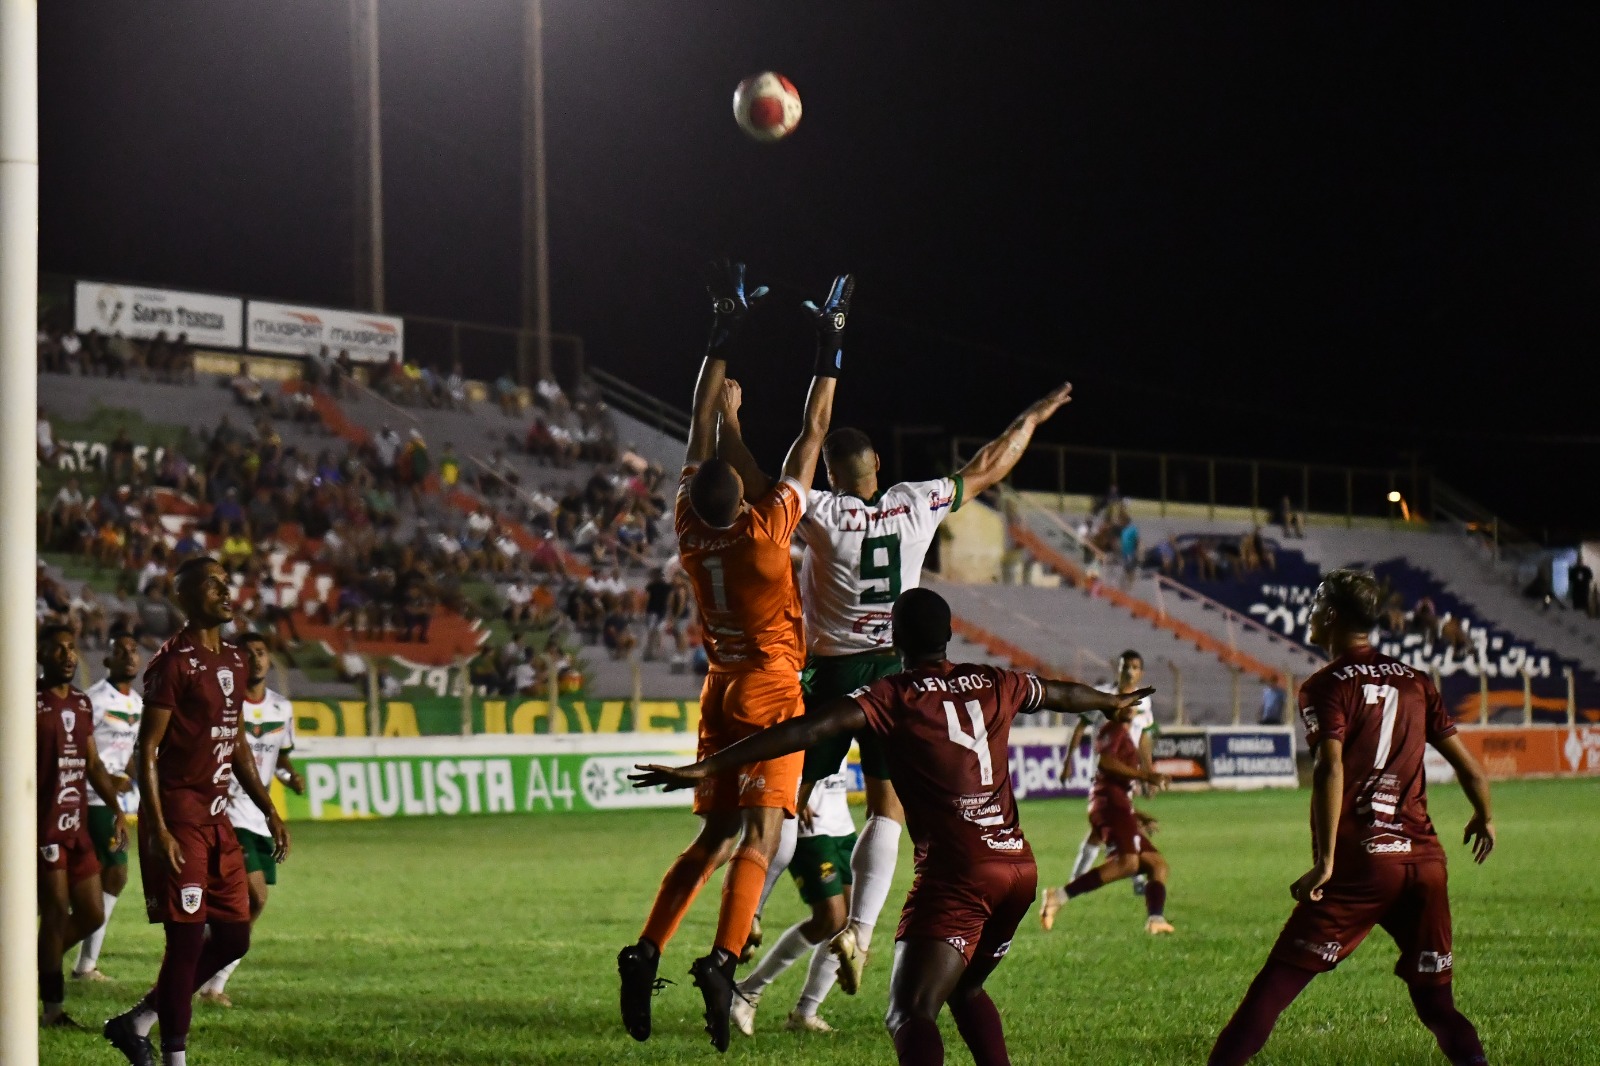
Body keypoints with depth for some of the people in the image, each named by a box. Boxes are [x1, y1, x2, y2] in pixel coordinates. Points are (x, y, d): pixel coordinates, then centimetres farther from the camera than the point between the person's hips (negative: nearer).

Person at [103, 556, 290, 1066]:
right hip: (179, 817, -8)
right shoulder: (173, 663, -11)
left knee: (233, 937, 9)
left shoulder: (234, 662, 14)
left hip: (216, 818, 8)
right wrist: (158, 831, -20)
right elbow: (147, 751, -13)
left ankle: (137, 1022, 20)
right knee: (187, 939, -7)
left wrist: (269, 811, 20)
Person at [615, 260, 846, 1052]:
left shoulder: (691, 531, -5)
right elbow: (811, 435, -8)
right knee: (761, 832, -11)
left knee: (716, 837, 12)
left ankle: (645, 954, -1)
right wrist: (829, 349, 1)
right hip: (770, 689, -6)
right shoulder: (766, 527, -17)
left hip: (721, 689, 6)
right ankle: (720, 959, -29)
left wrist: (724, 333, 11)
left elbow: (701, 426, 5)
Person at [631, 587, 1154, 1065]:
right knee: (965, 988, 29)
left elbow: (807, 730, -13)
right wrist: (1112, 702, 59)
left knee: (909, 1014, -16)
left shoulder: (893, 697, -1)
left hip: (955, 873, -6)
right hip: (1019, 867, 6)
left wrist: (707, 768, -15)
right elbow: (1062, 693, 37)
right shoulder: (995, 684, 16)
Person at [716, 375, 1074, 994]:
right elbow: (986, 470, 11)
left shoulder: (822, 515, -11)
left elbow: (748, 480, -11)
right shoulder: (916, 505, -2)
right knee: (888, 810, 3)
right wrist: (1033, 417, 25)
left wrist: (729, 420, 4)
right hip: (896, 673, 2)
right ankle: (859, 931, -11)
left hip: (831, 673, -2)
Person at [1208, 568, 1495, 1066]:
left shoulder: (1326, 687, -2)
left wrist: (1325, 862, -19)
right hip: (1424, 859, 5)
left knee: (1277, 983, 0)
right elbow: (1469, 766, 16)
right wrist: (1484, 818, 35)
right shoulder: (1415, 681, 13)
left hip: (1360, 862, -5)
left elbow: (1330, 772, -17)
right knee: (1436, 1001, 10)